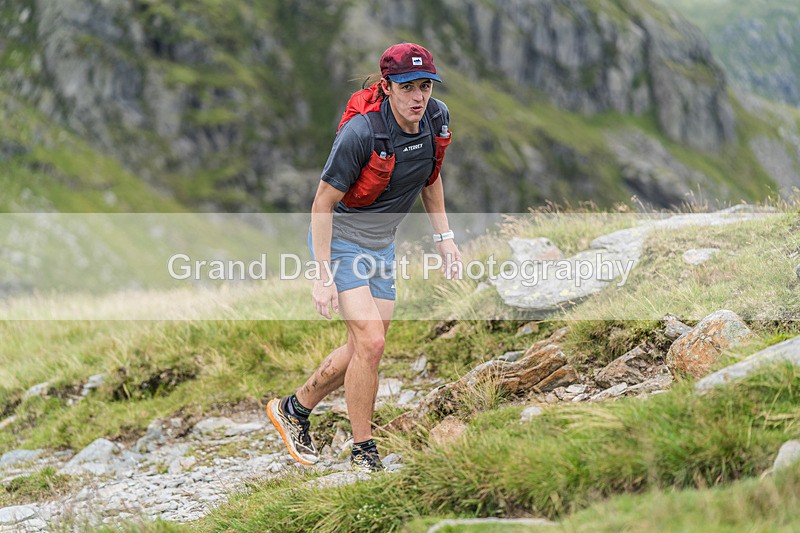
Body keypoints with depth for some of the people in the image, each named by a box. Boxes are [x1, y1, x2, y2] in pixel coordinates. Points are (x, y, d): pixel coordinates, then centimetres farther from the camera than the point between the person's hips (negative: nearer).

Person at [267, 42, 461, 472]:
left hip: (382, 243, 7)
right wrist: (324, 276, -23)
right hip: (341, 239, -7)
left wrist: (444, 237, 8)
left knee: (364, 348, 10)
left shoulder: (436, 118, -8)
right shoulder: (361, 132, -29)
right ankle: (362, 453, -1)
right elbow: (323, 202, -22)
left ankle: (294, 409, 32)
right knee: (370, 343, -16)